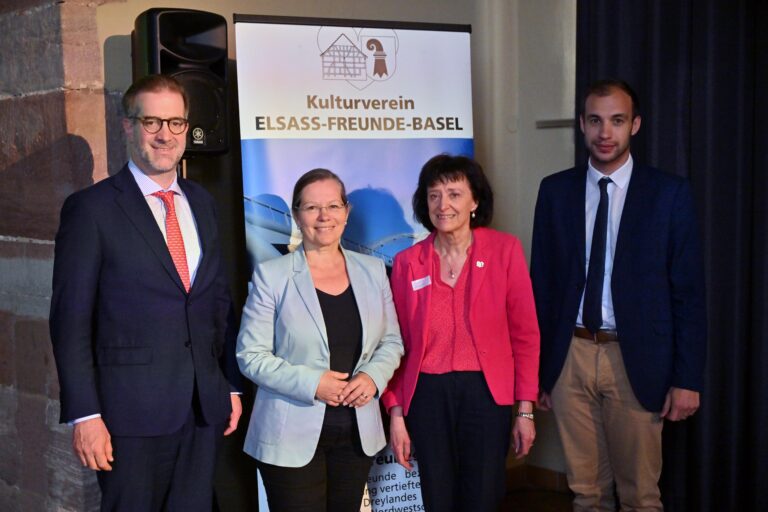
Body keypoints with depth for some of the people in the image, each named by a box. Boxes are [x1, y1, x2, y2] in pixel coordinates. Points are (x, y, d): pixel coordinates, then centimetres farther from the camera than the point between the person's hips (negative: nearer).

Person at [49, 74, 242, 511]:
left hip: (205, 408, 5)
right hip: (133, 410, -5)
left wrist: (232, 385, 11)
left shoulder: (201, 202, 10)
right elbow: (71, 320, -9)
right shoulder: (91, 209, -7)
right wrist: (84, 415, -13)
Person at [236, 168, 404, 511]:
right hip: (292, 435, -4)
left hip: (358, 432, 4)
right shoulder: (271, 275, -7)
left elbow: (391, 341, 10)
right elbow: (251, 355, -8)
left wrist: (373, 376, -10)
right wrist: (311, 383, -19)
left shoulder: (372, 270, 5)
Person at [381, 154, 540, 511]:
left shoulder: (504, 250, -4)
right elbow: (398, 343, 4)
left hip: (486, 393, -1)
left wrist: (526, 409, -3)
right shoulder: (407, 262, 0)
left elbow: (524, 333, -2)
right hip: (427, 396, 1)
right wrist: (396, 415, 1)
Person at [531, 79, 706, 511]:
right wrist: (537, 363, 6)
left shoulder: (669, 193, -2)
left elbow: (689, 290, -2)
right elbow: (542, 280, 7)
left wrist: (688, 378, -5)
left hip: (636, 360, -2)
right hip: (570, 357, 2)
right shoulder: (555, 190, 4)